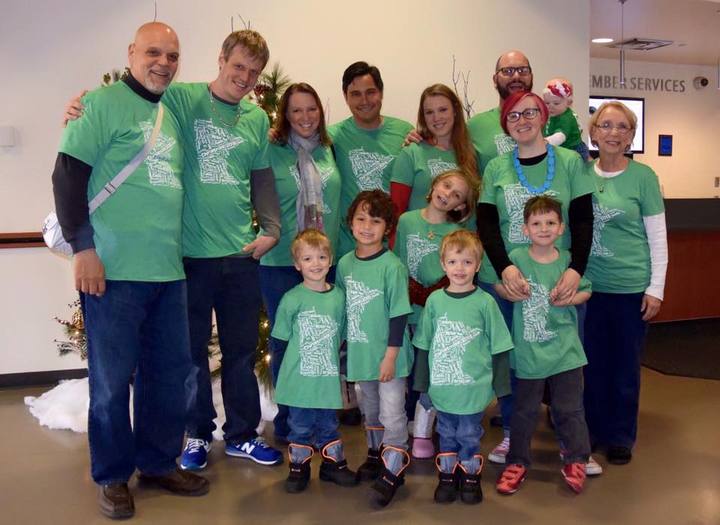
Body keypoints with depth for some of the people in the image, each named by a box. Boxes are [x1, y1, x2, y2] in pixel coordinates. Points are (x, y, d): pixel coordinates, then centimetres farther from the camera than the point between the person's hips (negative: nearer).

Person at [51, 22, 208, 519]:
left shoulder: (171, 115, 17)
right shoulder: (104, 102, -4)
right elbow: (67, 174, -10)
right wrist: (83, 248, -16)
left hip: (169, 271, 7)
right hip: (114, 270, -7)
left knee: (170, 372, 13)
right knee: (113, 378, 4)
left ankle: (159, 462, 30)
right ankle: (112, 476, 21)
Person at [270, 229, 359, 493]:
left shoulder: (338, 297, 3)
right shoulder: (292, 299, -9)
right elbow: (279, 340, -5)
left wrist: (331, 354, 4)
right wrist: (299, 352, -6)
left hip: (328, 378, 3)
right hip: (300, 379, -3)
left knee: (329, 424, 16)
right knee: (300, 426, 9)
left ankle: (333, 463, 32)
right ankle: (299, 467, 24)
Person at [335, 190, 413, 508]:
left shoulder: (392, 267, -16)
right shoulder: (344, 263, 1)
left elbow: (399, 315, -15)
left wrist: (390, 357, -16)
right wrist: (344, 347, 11)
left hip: (387, 356, -6)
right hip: (359, 353, 6)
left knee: (392, 415, 0)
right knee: (370, 411, 21)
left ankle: (391, 473, 9)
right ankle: (376, 454, 39)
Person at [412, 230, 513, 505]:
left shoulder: (485, 302, -5)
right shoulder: (435, 300, 1)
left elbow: (498, 347, -1)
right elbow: (423, 345, 8)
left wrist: (499, 384, -1)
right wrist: (423, 381, 8)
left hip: (474, 387, -2)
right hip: (442, 387, 2)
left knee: (469, 435, 8)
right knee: (447, 434, 14)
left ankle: (471, 478, 25)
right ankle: (447, 477, 29)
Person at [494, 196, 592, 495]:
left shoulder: (568, 260, -2)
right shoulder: (516, 257, -6)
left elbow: (586, 291, 8)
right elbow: (499, 285, 5)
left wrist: (568, 299, -10)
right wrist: (509, 292, -16)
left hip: (565, 350, 1)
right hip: (528, 350, -1)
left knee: (569, 409, 8)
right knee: (524, 410, 11)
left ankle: (575, 461, 25)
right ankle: (517, 462, 25)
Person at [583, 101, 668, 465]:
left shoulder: (643, 176, -5)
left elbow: (658, 236, -3)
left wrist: (656, 288, -7)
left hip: (631, 287, -2)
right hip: (588, 285, 3)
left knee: (625, 366, 9)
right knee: (592, 363, 12)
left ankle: (621, 437, 25)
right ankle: (593, 431, 29)